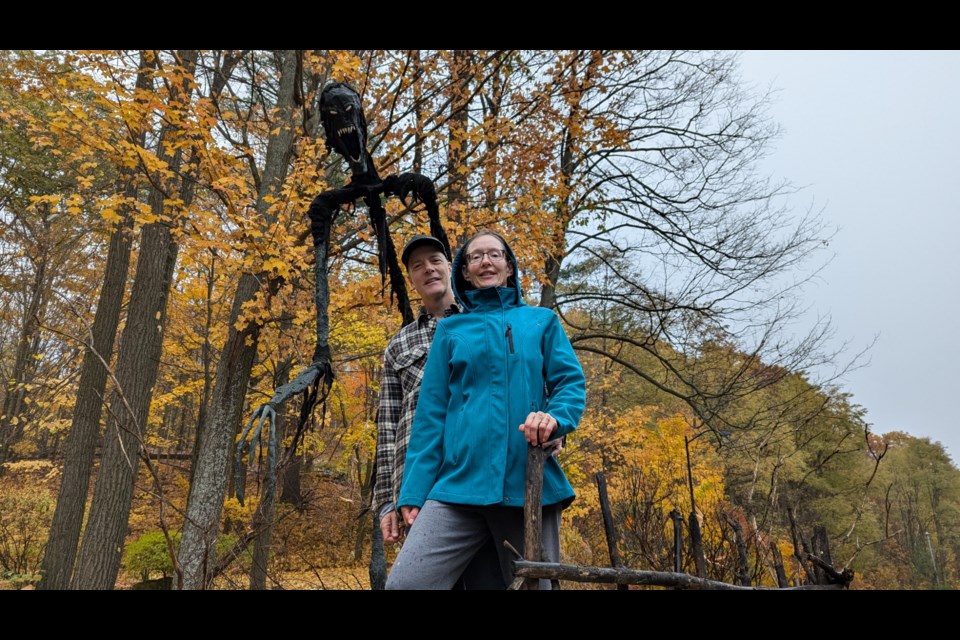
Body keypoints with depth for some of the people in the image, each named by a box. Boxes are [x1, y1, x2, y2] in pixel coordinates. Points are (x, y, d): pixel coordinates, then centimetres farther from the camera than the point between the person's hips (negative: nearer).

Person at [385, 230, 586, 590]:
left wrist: (555, 417, -20)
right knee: (404, 583, -14)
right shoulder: (451, 330, 14)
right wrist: (414, 489, 0)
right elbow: (431, 412, 9)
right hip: (460, 485, 0)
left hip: (530, 485, 0)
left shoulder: (542, 321, 14)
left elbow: (570, 383, 4)